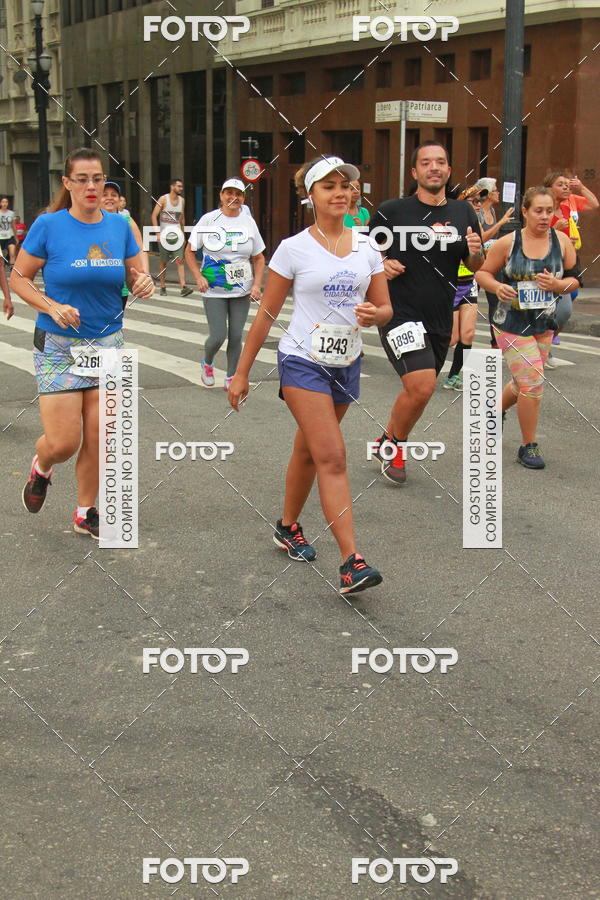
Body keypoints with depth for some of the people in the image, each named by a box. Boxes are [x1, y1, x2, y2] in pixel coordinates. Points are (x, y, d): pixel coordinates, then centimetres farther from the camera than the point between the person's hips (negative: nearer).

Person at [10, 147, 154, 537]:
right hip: (58, 345, -3)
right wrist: (53, 308, -18)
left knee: (97, 439, 5)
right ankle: (41, 468, 32)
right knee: (63, 442, -6)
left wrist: (144, 283, -12)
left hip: (108, 344, 3)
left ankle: (86, 512, 26)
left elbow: (136, 276, 11)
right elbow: (19, 278, -3)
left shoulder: (119, 226, 1)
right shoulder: (48, 226, -9)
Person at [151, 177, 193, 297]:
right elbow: (154, 216, -6)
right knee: (163, 262, 6)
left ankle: (183, 287, -19)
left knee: (180, 260, -10)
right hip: (164, 234, -3)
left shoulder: (182, 200, 9)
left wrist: (183, 233, 18)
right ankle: (162, 287, 17)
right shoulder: (163, 199, -5)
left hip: (177, 234, 3)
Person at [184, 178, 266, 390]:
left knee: (236, 336, 4)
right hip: (214, 291, -3)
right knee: (218, 336, -6)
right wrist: (199, 277, -8)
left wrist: (257, 285, -2)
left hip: (242, 291, 3)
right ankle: (207, 364, 26)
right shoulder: (208, 220, -4)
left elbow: (259, 258, 10)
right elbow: (189, 251, 3)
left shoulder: (248, 222, 4)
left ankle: (231, 378, 20)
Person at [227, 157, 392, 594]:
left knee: (308, 451, 17)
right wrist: (242, 372, 1)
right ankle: (352, 561, -18)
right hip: (303, 362, -4)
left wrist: (373, 313, -16)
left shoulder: (366, 247, 5)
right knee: (332, 457, -15)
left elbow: (386, 307, 9)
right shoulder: (294, 249, -6)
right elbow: (268, 312, -1)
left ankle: (288, 527, 39)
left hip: (346, 364, 5)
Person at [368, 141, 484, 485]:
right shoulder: (392, 211, -5)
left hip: (440, 319, 5)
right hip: (400, 313, -5)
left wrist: (476, 253, -9)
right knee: (422, 386, -19)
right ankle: (395, 445, 7)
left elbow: (476, 268, 13)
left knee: (418, 389, 16)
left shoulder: (464, 213, 7)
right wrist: (382, 266, -14)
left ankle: (387, 443, 40)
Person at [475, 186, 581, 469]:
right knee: (533, 383, -12)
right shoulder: (507, 243, -9)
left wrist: (558, 284, -16)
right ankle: (529, 447, 4)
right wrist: (497, 287, -20)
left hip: (544, 325, 4)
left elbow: (575, 279, 5)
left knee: (525, 384, 16)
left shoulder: (562, 241, -2)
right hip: (511, 324, -4)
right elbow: (483, 273, 1)